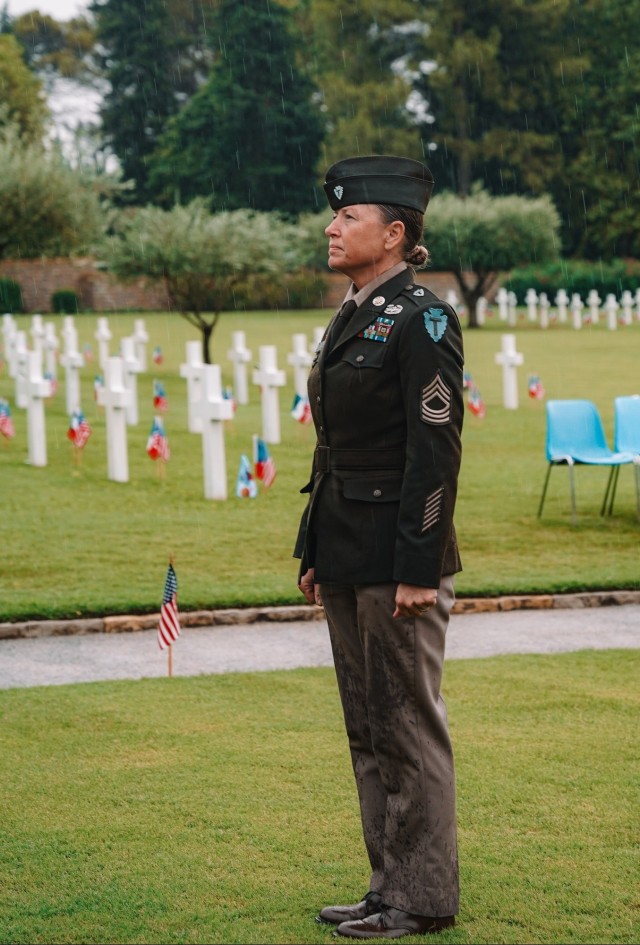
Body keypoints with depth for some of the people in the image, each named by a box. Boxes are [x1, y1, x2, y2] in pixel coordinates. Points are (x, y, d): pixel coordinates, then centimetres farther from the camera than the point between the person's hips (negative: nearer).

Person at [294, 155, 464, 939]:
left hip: (398, 558, -9)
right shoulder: (351, 317, 14)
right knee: (367, 726, 13)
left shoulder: (423, 320, -13)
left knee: (408, 725, -1)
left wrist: (419, 570, -19)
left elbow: (436, 451, -17)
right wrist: (313, 552, 17)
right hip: (346, 558, 9)